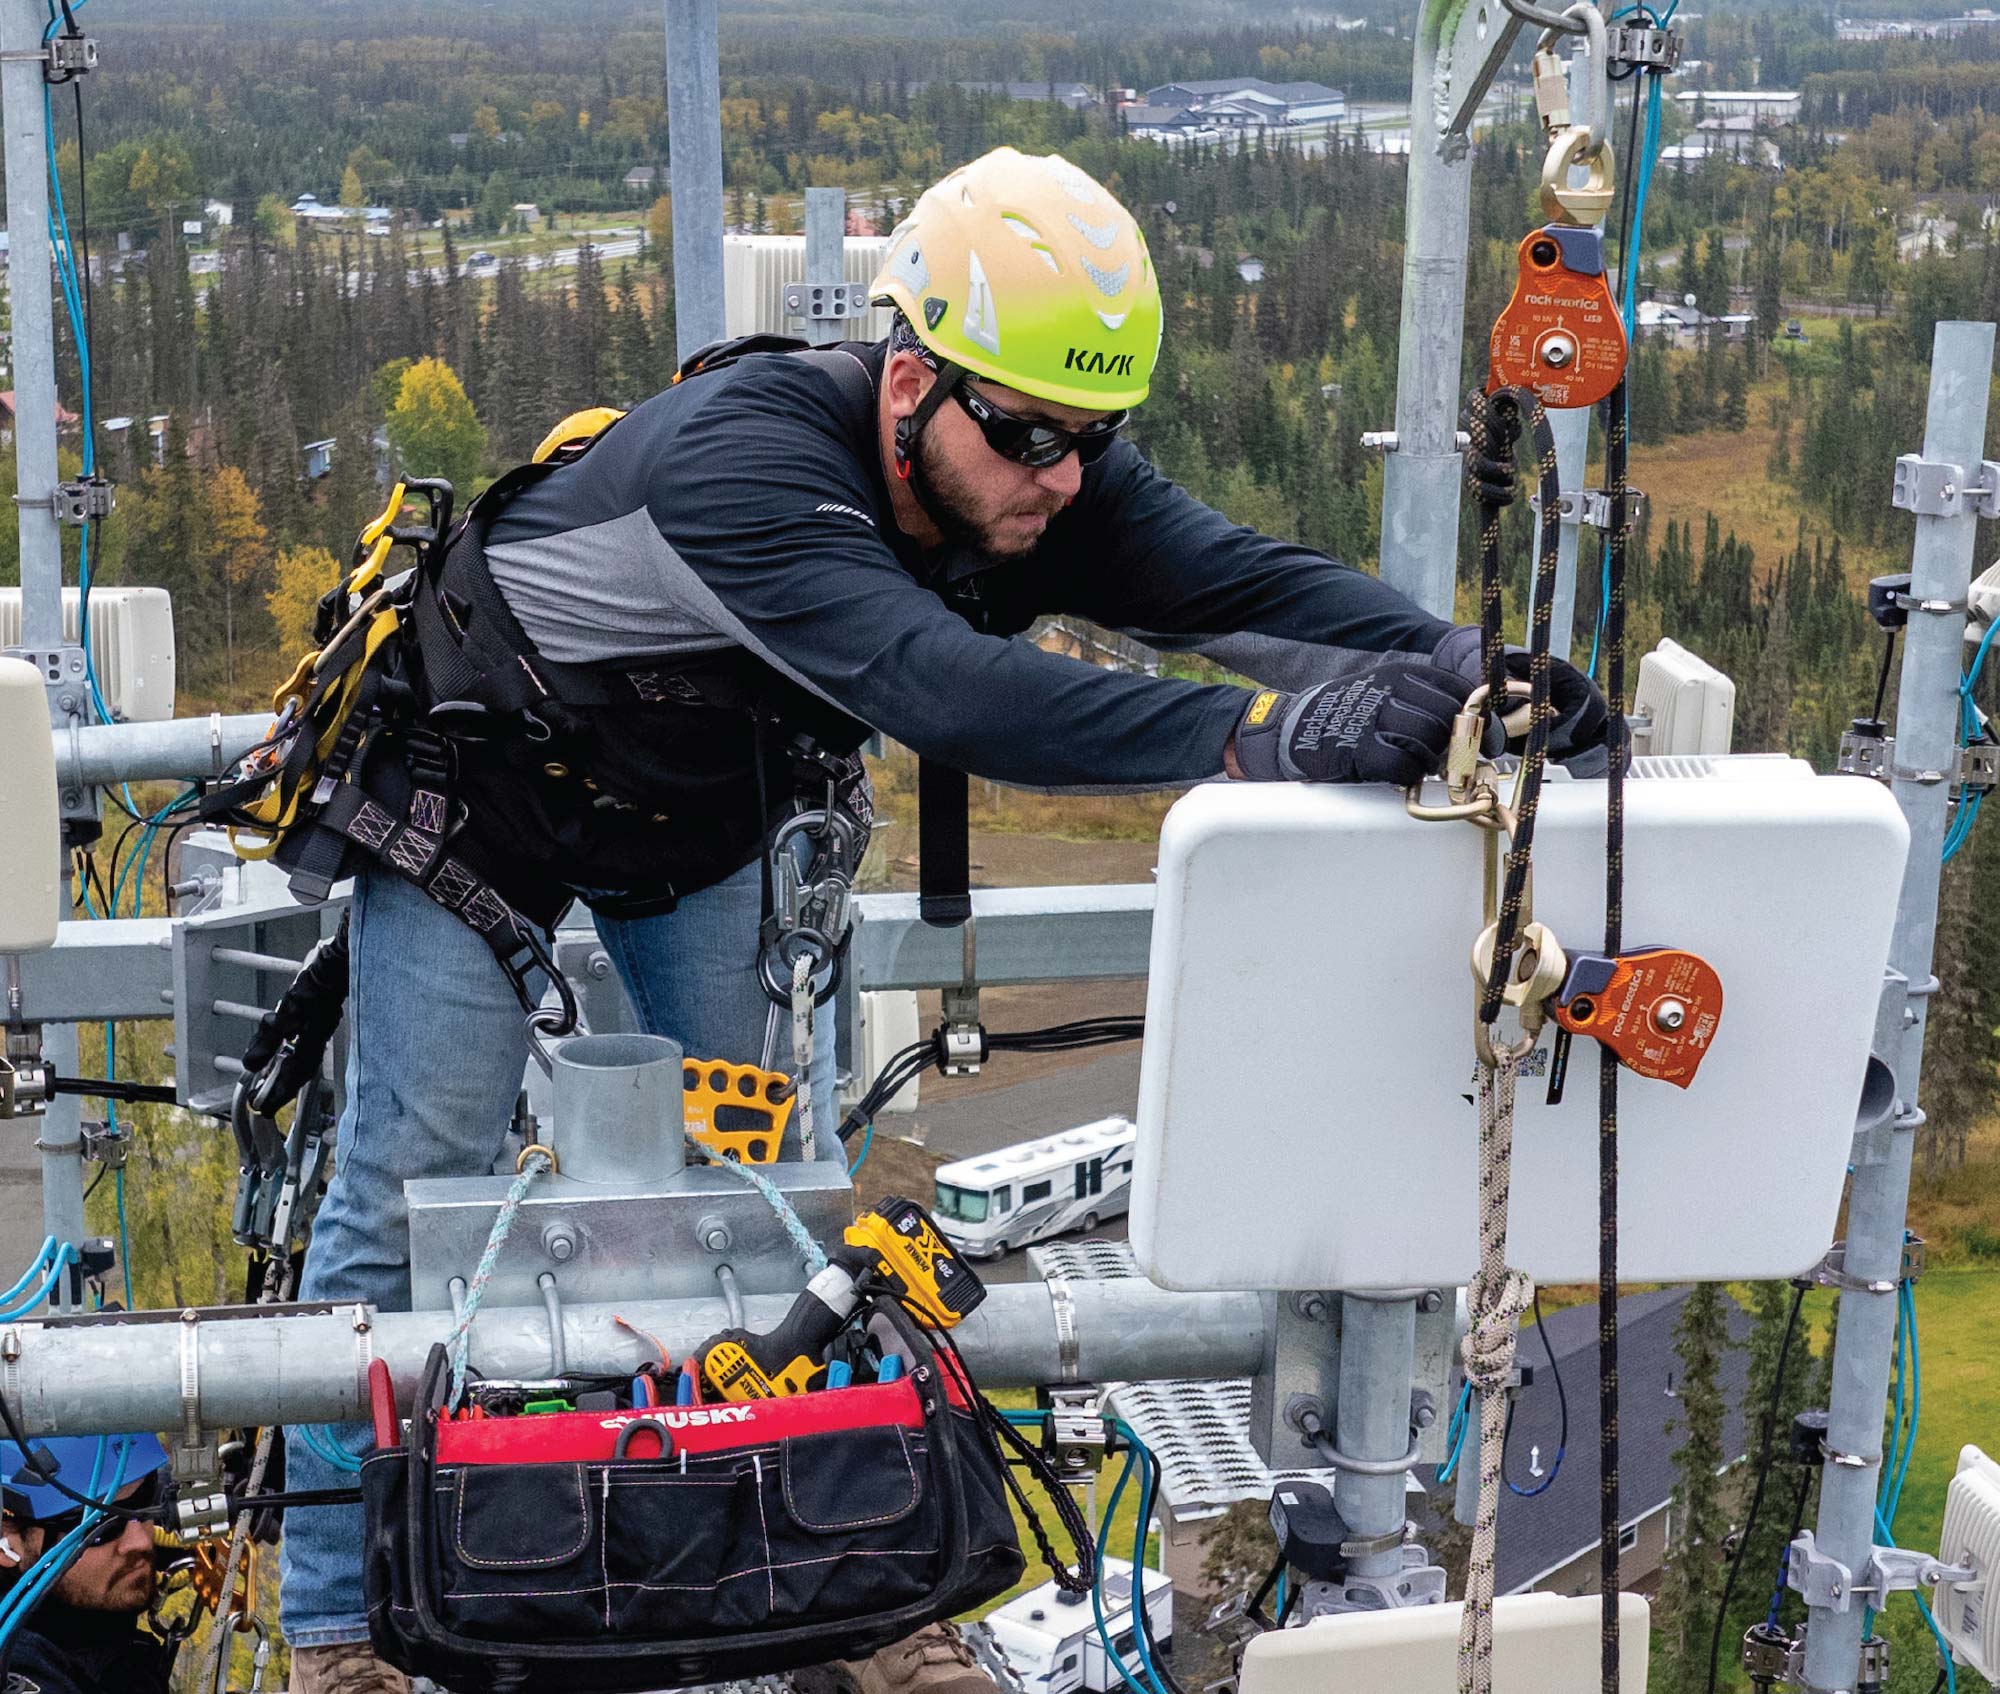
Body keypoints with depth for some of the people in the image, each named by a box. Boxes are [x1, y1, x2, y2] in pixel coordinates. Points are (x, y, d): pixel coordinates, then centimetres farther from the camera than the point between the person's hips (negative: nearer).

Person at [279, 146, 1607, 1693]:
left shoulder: (1040, 478, -20)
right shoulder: (742, 457, -41)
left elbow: (1232, 574, -31)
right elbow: (934, 683, -55)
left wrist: (1451, 662, -50)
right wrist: (1258, 734, -64)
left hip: (706, 810, 6)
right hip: (479, 789, -6)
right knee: (413, 1195, -2)